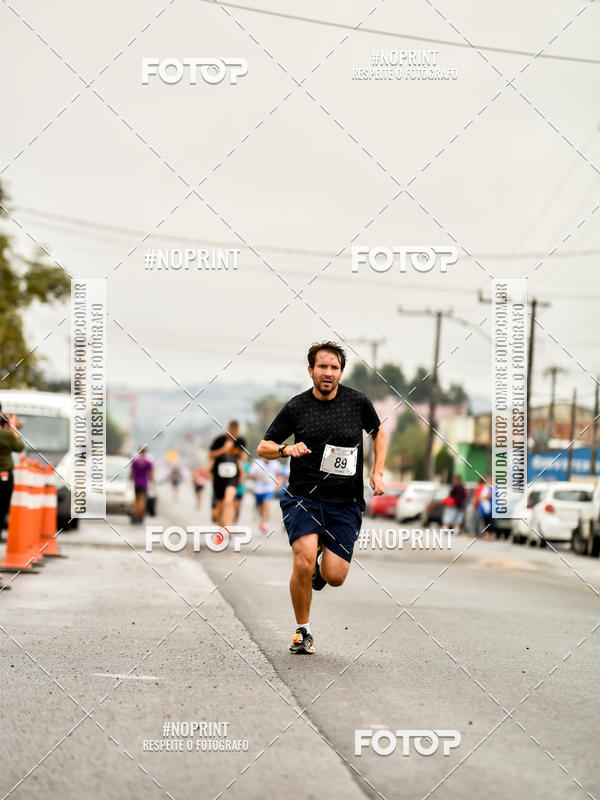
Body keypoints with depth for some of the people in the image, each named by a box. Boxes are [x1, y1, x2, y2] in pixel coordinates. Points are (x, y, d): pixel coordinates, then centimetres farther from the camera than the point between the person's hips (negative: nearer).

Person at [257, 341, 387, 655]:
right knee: (303, 564, -22)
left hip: (345, 502, 1)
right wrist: (287, 449, -17)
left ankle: (323, 562, 32)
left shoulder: (357, 401, 0)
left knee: (334, 577, -7)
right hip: (303, 496, -1)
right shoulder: (296, 407, -2)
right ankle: (302, 631, 1)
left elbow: (378, 432, 19)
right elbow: (263, 448, 4)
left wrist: (377, 473, 7)